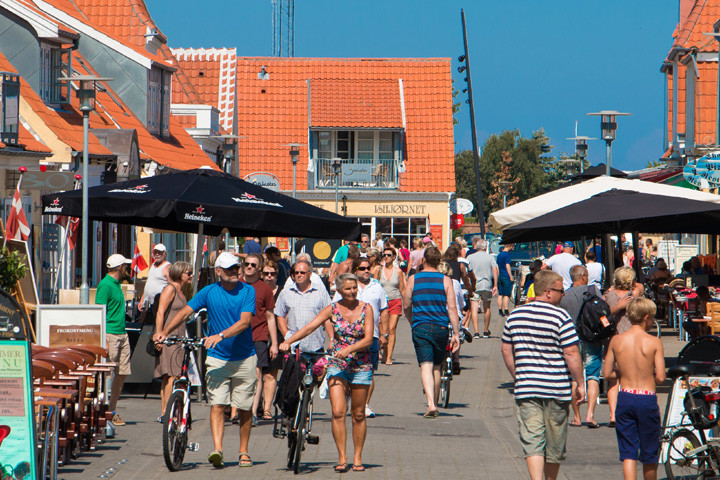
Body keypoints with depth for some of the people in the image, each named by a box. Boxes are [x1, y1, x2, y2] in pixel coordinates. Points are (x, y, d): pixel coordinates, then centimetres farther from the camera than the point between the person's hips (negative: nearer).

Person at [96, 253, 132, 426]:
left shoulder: (116, 284, 17)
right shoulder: (105, 285, -12)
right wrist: (103, 341, -22)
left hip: (122, 334, 9)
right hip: (110, 335, -9)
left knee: (122, 373, 9)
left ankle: (112, 410, 16)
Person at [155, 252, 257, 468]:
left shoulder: (247, 291, -5)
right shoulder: (209, 292, 0)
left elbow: (244, 322, -17)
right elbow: (185, 312, 1)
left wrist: (221, 335, -31)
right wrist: (165, 332, -14)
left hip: (244, 358, 0)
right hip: (217, 358, 0)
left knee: (245, 408, 6)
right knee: (217, 404, -13)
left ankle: (244, 452, 19)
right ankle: (217, 450, -21)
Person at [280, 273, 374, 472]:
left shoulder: (366, 309, -2)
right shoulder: (332, 309, -1)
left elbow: (368, 339, -9)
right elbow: (309, 328, -9)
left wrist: (349, 349, -25)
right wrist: (288, 341, -24)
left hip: (361, 366, 0)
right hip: (337, 365, 0)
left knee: (358, 415, 5)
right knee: (338, 412, -12)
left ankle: (357, 457, 16)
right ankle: (342, 458, -8)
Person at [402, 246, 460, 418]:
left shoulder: (413, 279, 3)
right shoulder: (445, 280, 2)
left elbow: (407, 307, 10)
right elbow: (452, 308, -3)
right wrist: (456, 333, -1)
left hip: (420, 327, -1)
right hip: (441, 327, 1)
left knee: (426, 366, -8)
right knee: (436, 367, 16)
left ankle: (431, 404, -26)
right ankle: (435, 405, 24)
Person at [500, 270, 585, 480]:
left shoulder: (515, 316, 6)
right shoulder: (561, 317, -10)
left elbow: (506, 350, 13)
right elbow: (571, 353, -13)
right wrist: (580, 383, -3)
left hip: (526, 389, 3)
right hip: (556, 388, -3)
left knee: (532, 442, -1)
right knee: (554, 445, 13)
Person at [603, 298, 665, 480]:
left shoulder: (616, 340, -1)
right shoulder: (654, 342, -9)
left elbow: (606, 373, 2)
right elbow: (660, 377, -10)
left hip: (625, 397, 2)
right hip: (647, 399, -2)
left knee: (628, 453, 5)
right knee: (650, 452, 14)